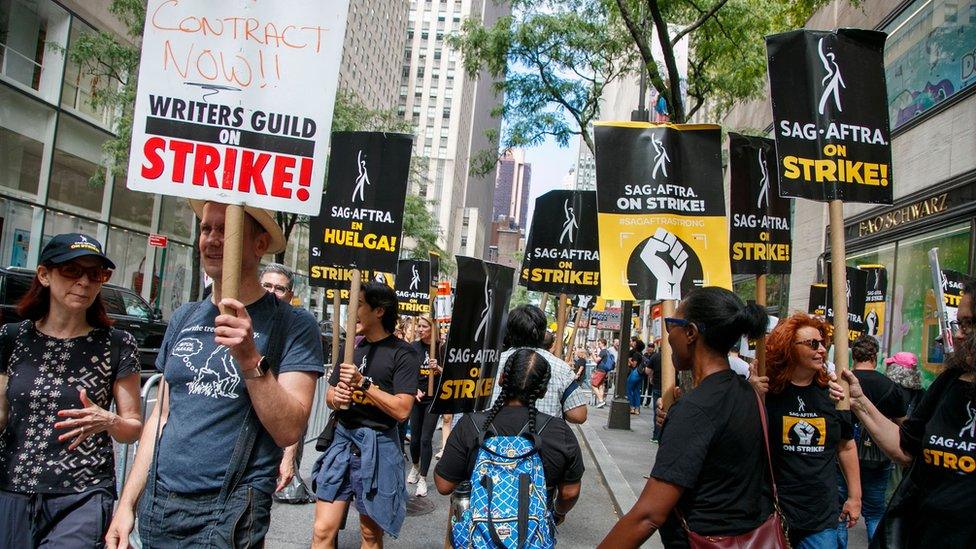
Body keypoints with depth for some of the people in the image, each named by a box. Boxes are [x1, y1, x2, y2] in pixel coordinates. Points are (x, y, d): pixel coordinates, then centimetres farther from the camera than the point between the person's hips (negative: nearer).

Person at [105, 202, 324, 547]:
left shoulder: (293, 325, -9)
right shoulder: (184, 318, 8)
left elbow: (289, 431, -17)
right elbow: (162, 414, 13)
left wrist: (250, 359, -28)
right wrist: (127, 502, 11)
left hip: (226, 517, -5)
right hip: (155, 507, 5)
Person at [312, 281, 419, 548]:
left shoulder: (403, 353, -8)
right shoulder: (352, 346, 11)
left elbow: (401, 410, -16)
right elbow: (329, 394, 17)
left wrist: (363, 383, -18)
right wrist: (335, 398, -6)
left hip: (378, 444, -4)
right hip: (343, 438, 5)